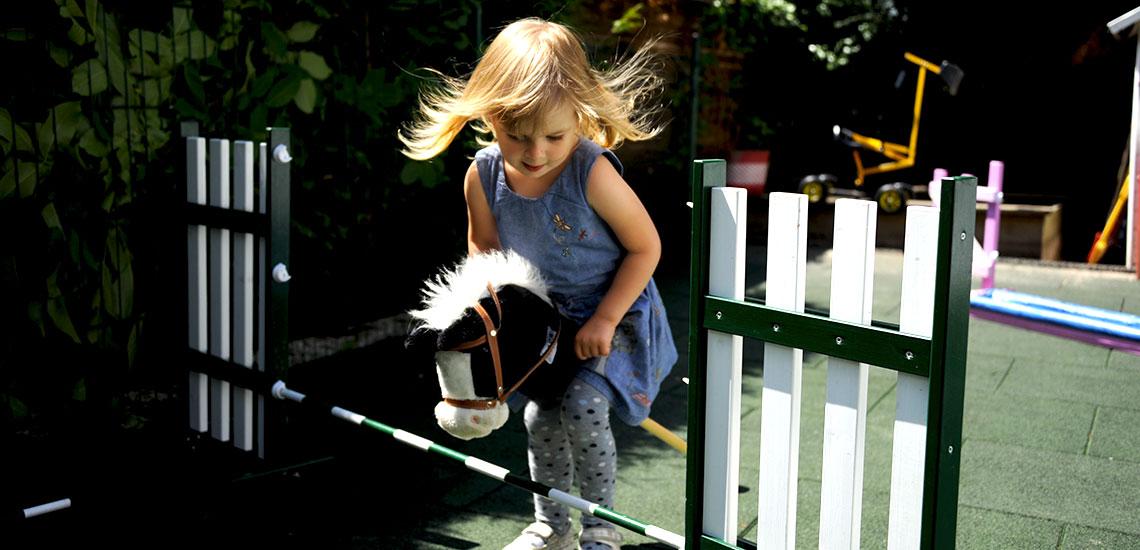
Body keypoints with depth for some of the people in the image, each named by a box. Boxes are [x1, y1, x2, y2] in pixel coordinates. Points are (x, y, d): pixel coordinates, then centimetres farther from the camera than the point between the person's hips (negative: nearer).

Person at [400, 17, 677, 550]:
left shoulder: (592, 172, -30)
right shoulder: (483, 175, -15)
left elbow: (646, 247, -19)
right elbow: (483, 243, 5)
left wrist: (605, 320, -18)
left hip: (613, 313, -5)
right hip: (545, 317, 5)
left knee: (582, 406, -18)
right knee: (540, 416, 9)